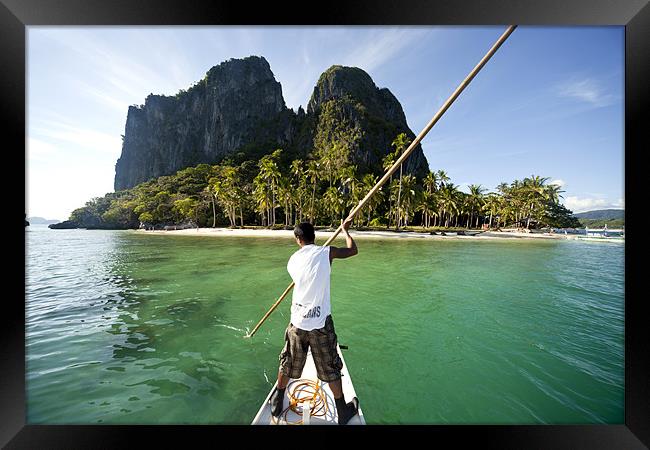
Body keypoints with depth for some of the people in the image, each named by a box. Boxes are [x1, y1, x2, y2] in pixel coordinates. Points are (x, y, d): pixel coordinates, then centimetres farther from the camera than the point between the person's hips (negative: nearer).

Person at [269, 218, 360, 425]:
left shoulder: (292, 260, 2)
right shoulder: (326, 252, -9)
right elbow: (353, 250, 5)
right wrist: (345, 229, 21)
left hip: (297, 322, 3)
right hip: (320, 323, -3)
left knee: (287, 365, 26)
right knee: (331, 370, 18)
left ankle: (277, 403, 48)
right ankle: (343, 412, 39)